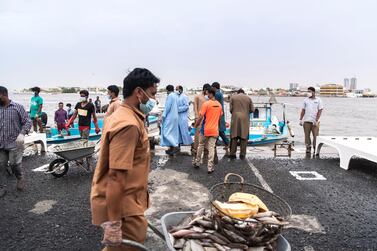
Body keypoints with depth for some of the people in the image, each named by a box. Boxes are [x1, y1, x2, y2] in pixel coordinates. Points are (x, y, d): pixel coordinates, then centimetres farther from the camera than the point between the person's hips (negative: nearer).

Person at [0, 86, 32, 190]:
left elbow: (27, 122, -4)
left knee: (14, 164, -3)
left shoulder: (17, 107, -3)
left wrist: (22, 134, -19)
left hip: (14, 143, -4)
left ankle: (20, 179, 26)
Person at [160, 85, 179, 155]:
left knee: (167, 132, -7)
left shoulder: (170, 96, -13)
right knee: (173, 132, 11)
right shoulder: (176, 96, 13)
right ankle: (171, 148, 15)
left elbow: (167, 107, -17)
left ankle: (175, 146, -14)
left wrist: (163, 116, -13)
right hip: (175, 116, 9)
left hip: (170, 117, -9)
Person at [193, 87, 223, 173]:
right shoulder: (219, 105, 4)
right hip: (214, 130, 3)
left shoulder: (206, 104, -12)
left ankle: (197, 163, 27)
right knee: (211, 148, 4)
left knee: (201, 146, 15)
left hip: (205, 129, -3)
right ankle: (210, 168, 4)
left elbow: (200, 117, -13)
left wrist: (196, 126, 1)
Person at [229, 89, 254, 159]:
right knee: (243, 136, 2)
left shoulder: (233, 97, 10)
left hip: (235, 119, 0)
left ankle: (232, 153, 0)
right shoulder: (248, 98, 11)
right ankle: (242, 154, 2)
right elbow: (252, 109, 7)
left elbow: (230, 109, 3)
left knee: (234, 136, 3)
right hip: (245, 119, 0)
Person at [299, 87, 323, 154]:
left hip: (314, 121, -2)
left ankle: (315, 148, 6)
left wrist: (316, 120, -11)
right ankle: (308, 148, 11)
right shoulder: (306, 100, 11)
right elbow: (303, 110, 12)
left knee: (315, 135, -3)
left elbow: (320, 111, -2)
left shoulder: (318, 100, 3)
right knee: (307, 135, 3)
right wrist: (300, 119, 6)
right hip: (306, 121, 2)